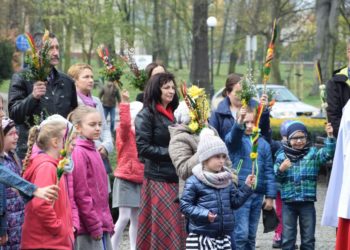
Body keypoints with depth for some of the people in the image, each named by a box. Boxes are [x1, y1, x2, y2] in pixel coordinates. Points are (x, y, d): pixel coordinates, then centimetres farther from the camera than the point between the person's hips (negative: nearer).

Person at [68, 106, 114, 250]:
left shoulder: (93, 151, 13)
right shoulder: (78, 153, -12)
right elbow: (81, 194, -15)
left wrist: (108, 222, 15)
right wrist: (94, 226, -14)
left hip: (101, 225, 8)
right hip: (88, 228, -8)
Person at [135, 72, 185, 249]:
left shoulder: (172, 114, 16)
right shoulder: (146, 115, -7)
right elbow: (142, 148, -13)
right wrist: (170, 153, -14)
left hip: (175, 178, 7)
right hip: (158, 178, -7)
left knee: (175, 228, 6)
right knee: (161, 228, -6)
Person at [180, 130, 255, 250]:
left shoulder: (226, 181, 10)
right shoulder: (193, 182, -9)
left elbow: (235, 202, 12)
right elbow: (185, 206, -9)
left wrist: (247, 187, 2)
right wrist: (204, 214, -21)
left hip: (223, 235, 6)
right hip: (200, 236, -6)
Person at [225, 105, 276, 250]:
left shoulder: (263, 144, 10)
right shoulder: (236, 140, -1)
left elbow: (269, 171, 10)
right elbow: (232, 137, -27)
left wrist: (270, 196, 5)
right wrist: (239, 123, -47)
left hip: (257, 193, 4)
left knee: (251, 235, 12)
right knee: (241, 233, -11)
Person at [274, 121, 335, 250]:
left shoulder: (313, 153, 3)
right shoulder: (282, 156, 3)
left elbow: (328, 153, -14)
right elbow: (275, 178, 1)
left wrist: (330, 136, -27)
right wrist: (281, 169, -20)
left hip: (308, 202, 0)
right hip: (288, 202, 0)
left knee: (308, 238, 7)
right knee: (287, 238, 5)